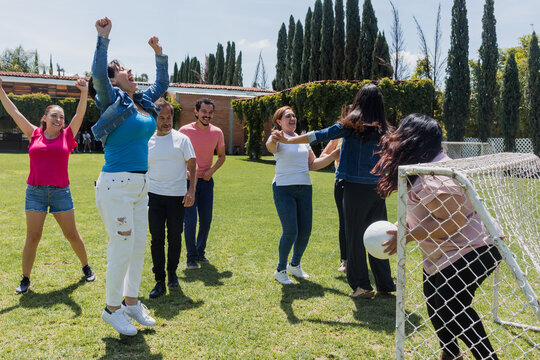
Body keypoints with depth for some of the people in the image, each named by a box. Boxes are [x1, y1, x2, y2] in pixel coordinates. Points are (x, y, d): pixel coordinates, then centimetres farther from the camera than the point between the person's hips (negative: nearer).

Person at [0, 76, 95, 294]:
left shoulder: (67, 136, 4)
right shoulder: (35, 135, 7)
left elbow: (80, 114, -5)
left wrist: (84, 93, -15)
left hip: (61, 193, 0)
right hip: (35, 192, 1)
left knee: (72, 234, 7)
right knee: (32, 237, 1)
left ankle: (86, 267, 25)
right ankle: (25, 280, 14)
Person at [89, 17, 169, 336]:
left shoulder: (144, 102, 13)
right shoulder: (112, 101, -6)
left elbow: (163, 83, 28)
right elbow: (98, 75, -25)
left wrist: (160, 53, 22)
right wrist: (103, 38, -27)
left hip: (140, 185, 8)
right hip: (117, 184, -8)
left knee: (139, 246, 13)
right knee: (122, 247, -3)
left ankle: (131, 302, 28)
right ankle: (112, 309, 15)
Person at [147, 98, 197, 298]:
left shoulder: (181, 139, 0)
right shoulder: (147, 141, 7)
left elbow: (192, 166, 0)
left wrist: (191, 190, -11)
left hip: (177, 196, -1)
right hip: (154, 195, 1)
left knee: (175, 238, 6)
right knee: (157, 239, -1)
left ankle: (172, 272, 28)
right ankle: (159, 281, 8)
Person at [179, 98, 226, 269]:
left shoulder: (217, 132, -1)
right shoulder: (185, 130, -10)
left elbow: (221, 156, 11)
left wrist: (212, 170, -6)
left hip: (207, 180, 3)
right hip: (188, 180, -3)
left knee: (206, 220, 8)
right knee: (190, 220, -4)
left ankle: (201, 252, 28)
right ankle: (191, 257, 13)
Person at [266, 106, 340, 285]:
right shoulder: (279, 139, -4)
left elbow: (313, 164, 15)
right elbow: (270, 147, -29)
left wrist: (333, 155, 5)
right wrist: (272, 140, -52)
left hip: (305, 188, 6)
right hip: (284, 189, -6)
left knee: (305, 231, 5)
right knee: (291, 231, -11)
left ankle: (295, 265, 28)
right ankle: (280, 270, 9)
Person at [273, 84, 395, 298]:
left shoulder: (352, 124, -5)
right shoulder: (383, 130, 8)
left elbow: (321, 136, -6)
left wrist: (288, 140, 0)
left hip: (355, 188, -5)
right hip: (377, 189, 5)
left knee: (355, 236, 3)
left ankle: (361, 286, 7)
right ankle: (385, 284, 21)